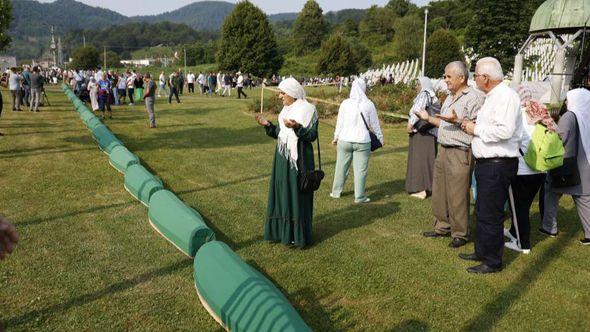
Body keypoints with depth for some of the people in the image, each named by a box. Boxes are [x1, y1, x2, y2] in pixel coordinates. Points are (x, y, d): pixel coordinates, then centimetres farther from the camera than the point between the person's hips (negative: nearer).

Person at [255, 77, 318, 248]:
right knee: (282, 192, 11)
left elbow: (312, 136, -17)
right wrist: (267, 125, -2)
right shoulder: (286, 109, 12)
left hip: (299, 159, -7)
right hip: (283, 158, 7)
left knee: (297, 195, 0)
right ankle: (282, 230, 23)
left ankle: (298, 234, 12)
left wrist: (297, 127, -32)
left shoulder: (307, 109, -11)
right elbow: (279, 133, 13)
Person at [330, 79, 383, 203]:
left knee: (341, 167, 13)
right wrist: (380, 138, 17)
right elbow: (375, 124, 3)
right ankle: (360, 197, 6)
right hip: (362, 141, -2)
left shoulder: (345, 103, -1)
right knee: (360, 169, 3)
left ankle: (336, 192, 24)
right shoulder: (369, 104, -4)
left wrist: (336, 137, 20)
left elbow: (339, 123, 6)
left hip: (345, 140, 2)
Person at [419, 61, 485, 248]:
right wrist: (428, 118, 17)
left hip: (460, 154, -9)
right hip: (443, 150, 9)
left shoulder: (474, 97, -11)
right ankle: (443, 226, 28)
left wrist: (458, 121, -26)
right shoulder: (450, 98, 18)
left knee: (457, 196, -3)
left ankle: (460, 233, 10)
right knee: (439, 193, 14)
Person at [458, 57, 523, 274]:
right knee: (481, 212, 20)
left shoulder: (506, 96, -16)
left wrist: (476, 129, -16)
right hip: (486, 164, 10)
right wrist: (472, 125, 8)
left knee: (490, 215, -1)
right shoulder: (492, 96, 16)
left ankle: (492, 262, 11)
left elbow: (505, 130, -27)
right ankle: (481, 252, 34)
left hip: (498, 165, -10)